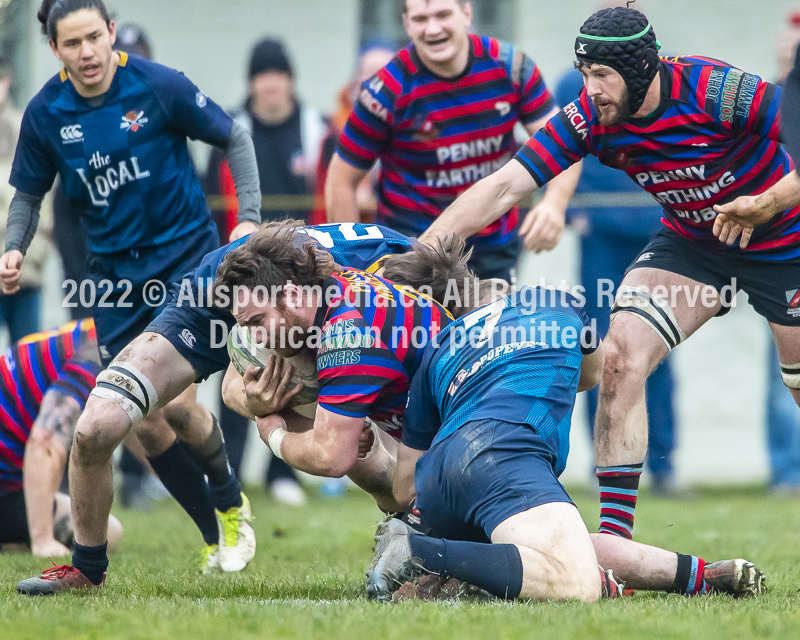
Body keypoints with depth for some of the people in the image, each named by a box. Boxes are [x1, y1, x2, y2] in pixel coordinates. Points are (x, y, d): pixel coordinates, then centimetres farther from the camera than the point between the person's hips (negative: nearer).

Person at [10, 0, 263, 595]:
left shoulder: (159, 86, -12)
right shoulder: (45, 113, -3)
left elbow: (235, 139, 0)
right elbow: (29, 193, 11)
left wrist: (249, 219, -9)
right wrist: (15, 250, -8)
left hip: (187, 256, -3)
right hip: (116, 272, 4)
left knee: (173, 400, -14)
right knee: (146, 419, -3)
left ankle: (228, 496, 17)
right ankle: (218, 530, 14)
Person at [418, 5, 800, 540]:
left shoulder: (717, 91, -30)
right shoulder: (591, 118, -18)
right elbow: (505, 186, -20)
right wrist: (416, 253, -28)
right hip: (691, 241, 4)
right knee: (621, 354, -16)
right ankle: (613, 535, -14)